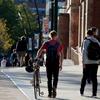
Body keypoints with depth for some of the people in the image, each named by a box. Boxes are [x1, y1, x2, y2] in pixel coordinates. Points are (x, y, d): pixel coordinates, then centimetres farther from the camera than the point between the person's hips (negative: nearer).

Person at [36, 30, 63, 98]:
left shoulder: (46, 43, 6)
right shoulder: (59, 44, 5)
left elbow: (40, 51, -4)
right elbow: (61, 55, 2)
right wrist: (61, 64, 4)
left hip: (48, 62, 1)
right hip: (56, 62, -1)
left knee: (49, 78, 10)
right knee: (55, 77, 9)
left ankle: (50, 93, 8)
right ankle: (54, 87, -18)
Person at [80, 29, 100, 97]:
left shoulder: (85, 41, -5)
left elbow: (84, 52, -11)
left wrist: (83, 62, -10)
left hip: (87, 62, -2)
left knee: (84, 77, 12)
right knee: (94, 77, 4)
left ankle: (82, 91, 20)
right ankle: (94, 93, -1)